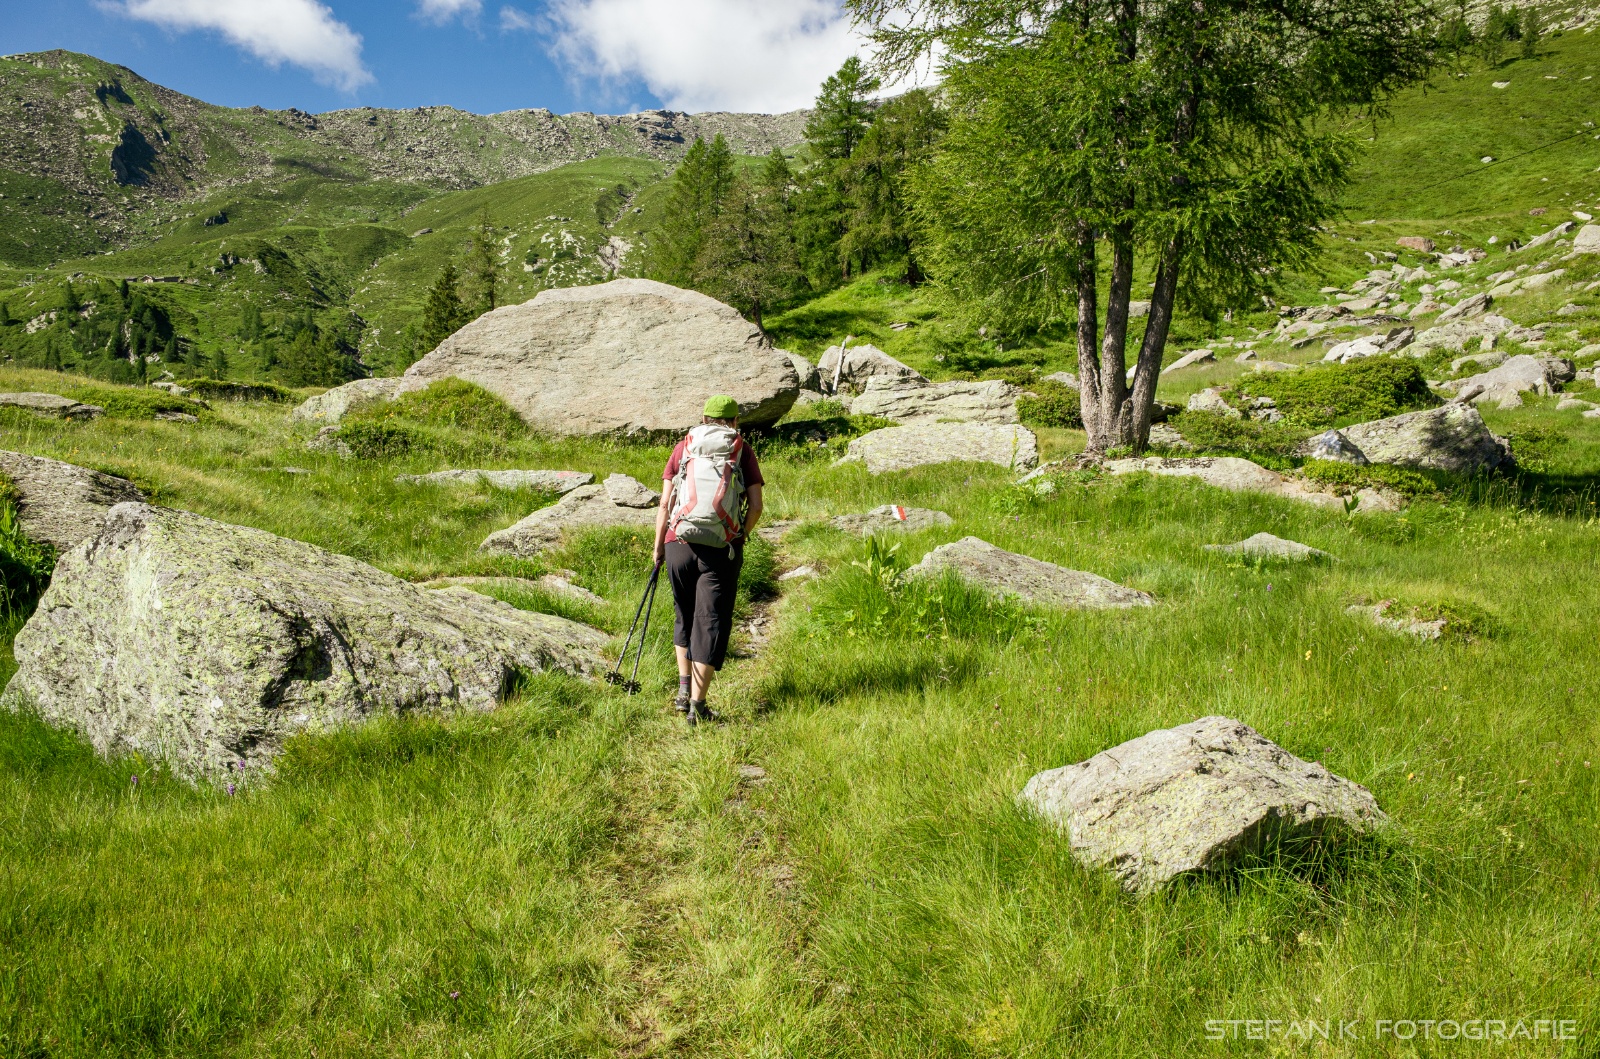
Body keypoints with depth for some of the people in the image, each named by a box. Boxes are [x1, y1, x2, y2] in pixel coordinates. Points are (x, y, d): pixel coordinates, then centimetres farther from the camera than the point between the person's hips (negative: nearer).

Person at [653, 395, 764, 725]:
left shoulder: (684, 447, 11)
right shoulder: (742, 451, 8)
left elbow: (665, 502, 5)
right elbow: (756, 506, 1)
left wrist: (658, 545, 13)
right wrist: (740, 537, 17)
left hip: (679, 544, 2)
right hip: (722, 549, -2)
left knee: (685, 615, 22)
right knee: (711, 622, 3)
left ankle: (684, 689, 21)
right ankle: (697, 705, 0)